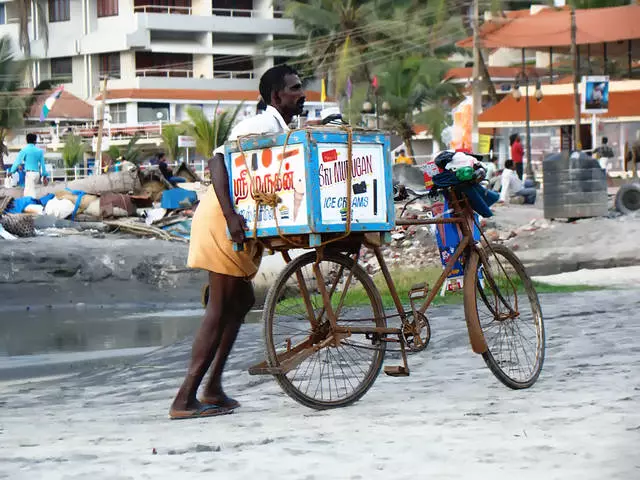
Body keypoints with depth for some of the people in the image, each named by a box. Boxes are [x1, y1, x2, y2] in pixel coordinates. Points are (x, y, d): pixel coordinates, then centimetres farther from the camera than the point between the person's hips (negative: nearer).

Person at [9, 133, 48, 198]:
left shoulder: (24, 150, -5)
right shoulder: (39, 151, 7)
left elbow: (17, 161, -7)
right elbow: (42, 164, 10)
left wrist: (11, 171, 2)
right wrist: (44, 175, 16)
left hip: (29, 173, -5)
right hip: (37, 173, 5)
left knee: (29, 192, -7)